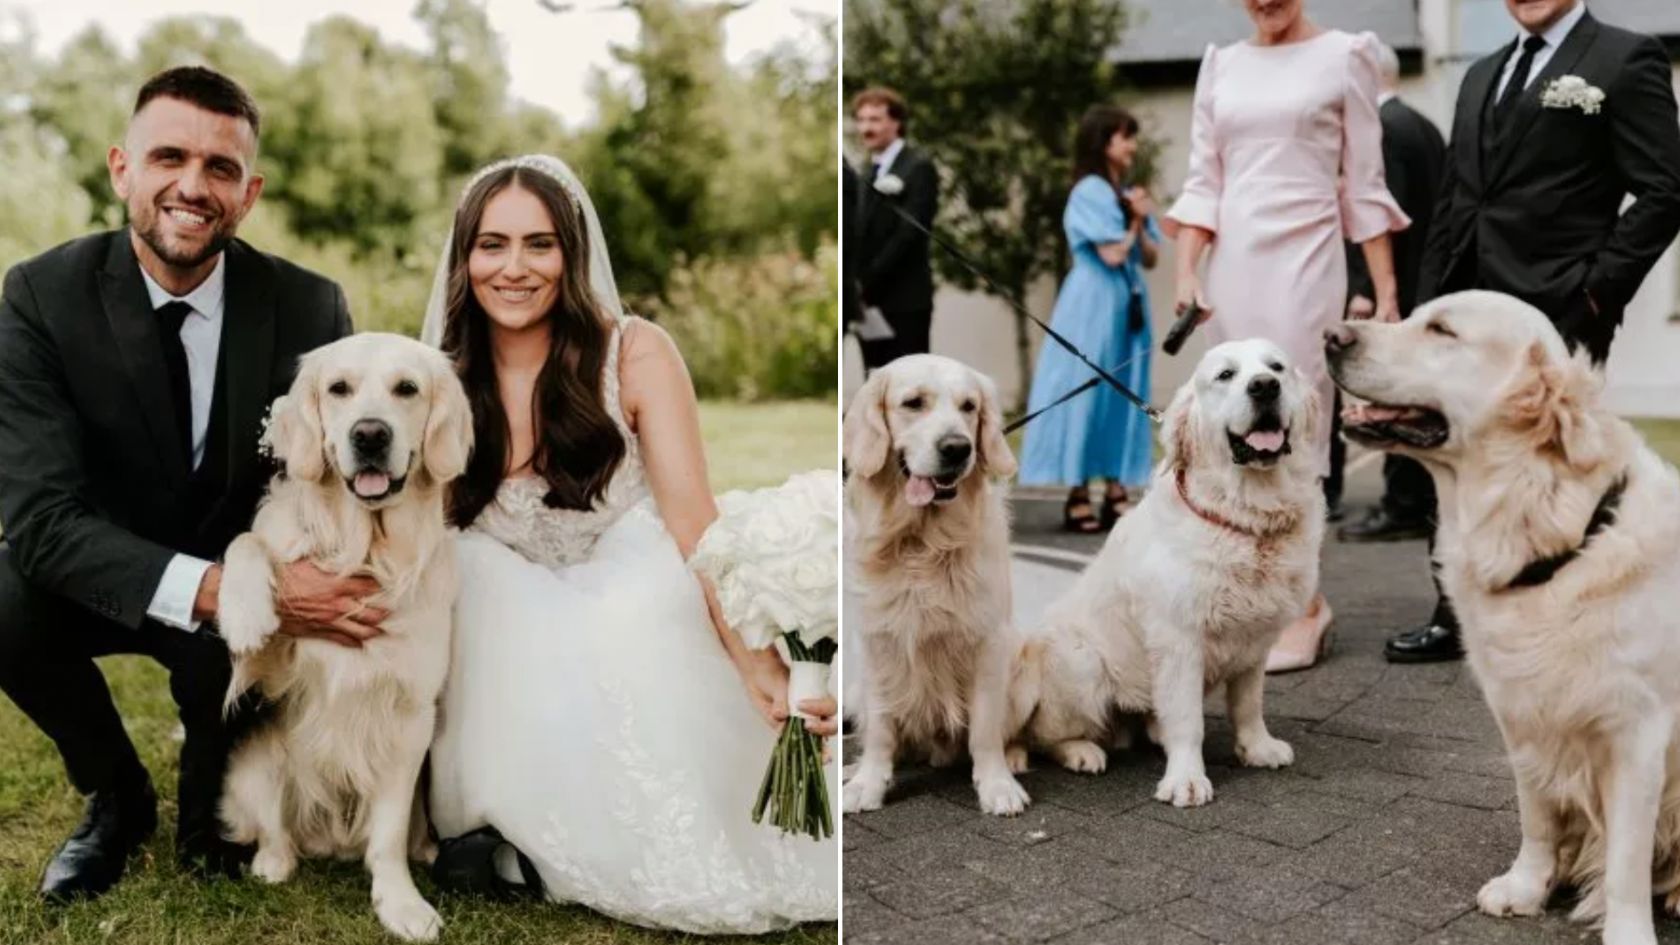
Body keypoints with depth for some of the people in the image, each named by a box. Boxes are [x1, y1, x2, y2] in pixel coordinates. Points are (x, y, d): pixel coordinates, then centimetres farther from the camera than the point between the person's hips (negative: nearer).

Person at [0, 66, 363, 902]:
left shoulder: (309, 307, -15)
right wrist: (211, 588, -44)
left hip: (254, 587, 0)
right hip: (106, 577, 1)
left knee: (227, 656, -32)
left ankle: (209, 804, 6)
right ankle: (116, 796, 1)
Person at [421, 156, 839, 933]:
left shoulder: (635, 354, -9)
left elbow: (691, 515, -17)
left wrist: (757, 664, -29)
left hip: (634, 620, -3)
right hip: (511, 651, 4)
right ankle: (521, 836, -7)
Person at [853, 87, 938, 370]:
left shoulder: (919, 168, -7)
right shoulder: (866, 170, 15)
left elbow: (910, 233, -16)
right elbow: (860, 232, 13)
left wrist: (868, 285, -17)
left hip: (905, 301, -7)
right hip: (870, 300, 7)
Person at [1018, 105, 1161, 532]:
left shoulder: (1131, 195, 15)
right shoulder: (1089, 192, -9)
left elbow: (1149, 259, 13)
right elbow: (1112, 255, -16)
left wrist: (1141, 222, -3)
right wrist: (1133, 222, -1)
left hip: (1128, 305, 8)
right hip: (1094, 305, -8)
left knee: (1124, 397, 7)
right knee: (1086, 395, -6)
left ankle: (1116, 493, 10)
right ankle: (1077, 498, -2)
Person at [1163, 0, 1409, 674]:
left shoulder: (1344, 56, 2)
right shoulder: (1221, 65, 13)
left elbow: (1364, 186, 1)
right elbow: (1203, 182, 10)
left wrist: (1386, 291, -2)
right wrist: (1186, 271, -2)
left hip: (1303, 261, -4)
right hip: (1231, 264, 4)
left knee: (1291, 433, -8)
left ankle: (1302, 607, 0)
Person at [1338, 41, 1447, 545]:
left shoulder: (1380, 127, -13)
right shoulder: (1424, 126, 16)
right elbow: (1430, 206, 17)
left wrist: (1366, 287, -21)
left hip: (1390, 284, -10)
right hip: (1422, 280, 10)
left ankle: (1403, 508, -2)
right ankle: (1422, 502, 18)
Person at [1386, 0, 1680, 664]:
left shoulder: (1625, 60, -2)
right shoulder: (1481, 75, 18)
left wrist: (1599, 286, -13)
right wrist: (1430, 305, 11)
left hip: (1557, 313, -6)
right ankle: (1454, 621, 21)